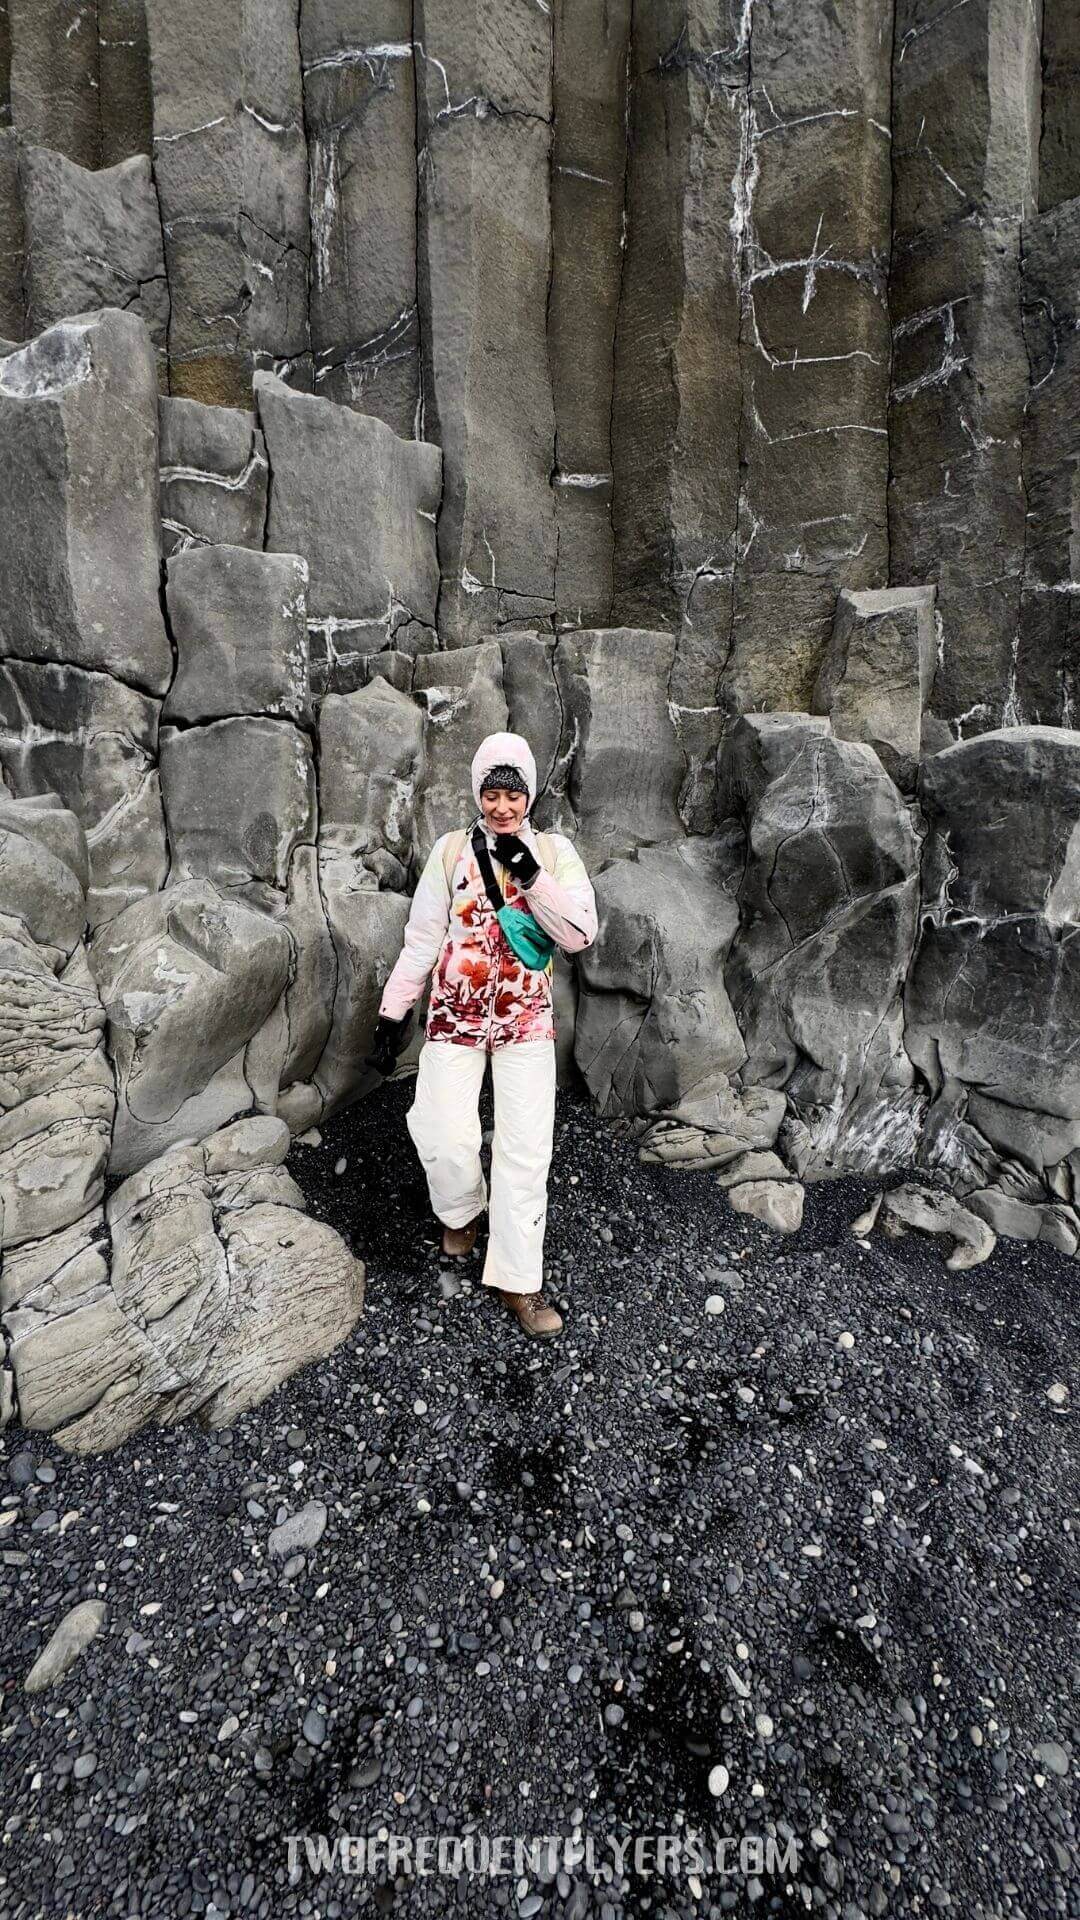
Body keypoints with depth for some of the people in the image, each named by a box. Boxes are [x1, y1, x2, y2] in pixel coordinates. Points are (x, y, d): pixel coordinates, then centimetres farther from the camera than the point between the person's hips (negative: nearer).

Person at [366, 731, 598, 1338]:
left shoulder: (554, 851, 3)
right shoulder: (452, 850, 3)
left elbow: (581, 934, -8)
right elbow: (422, 939, 5)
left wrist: (530, 875, -16)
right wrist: (393, 1014, 3)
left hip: (526, 1017, 0)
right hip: (455, 1014, 0)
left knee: (526, 1147, -4)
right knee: (445, 1138, -10)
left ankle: (520, 1279, 12)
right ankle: (463, 1210, 25)